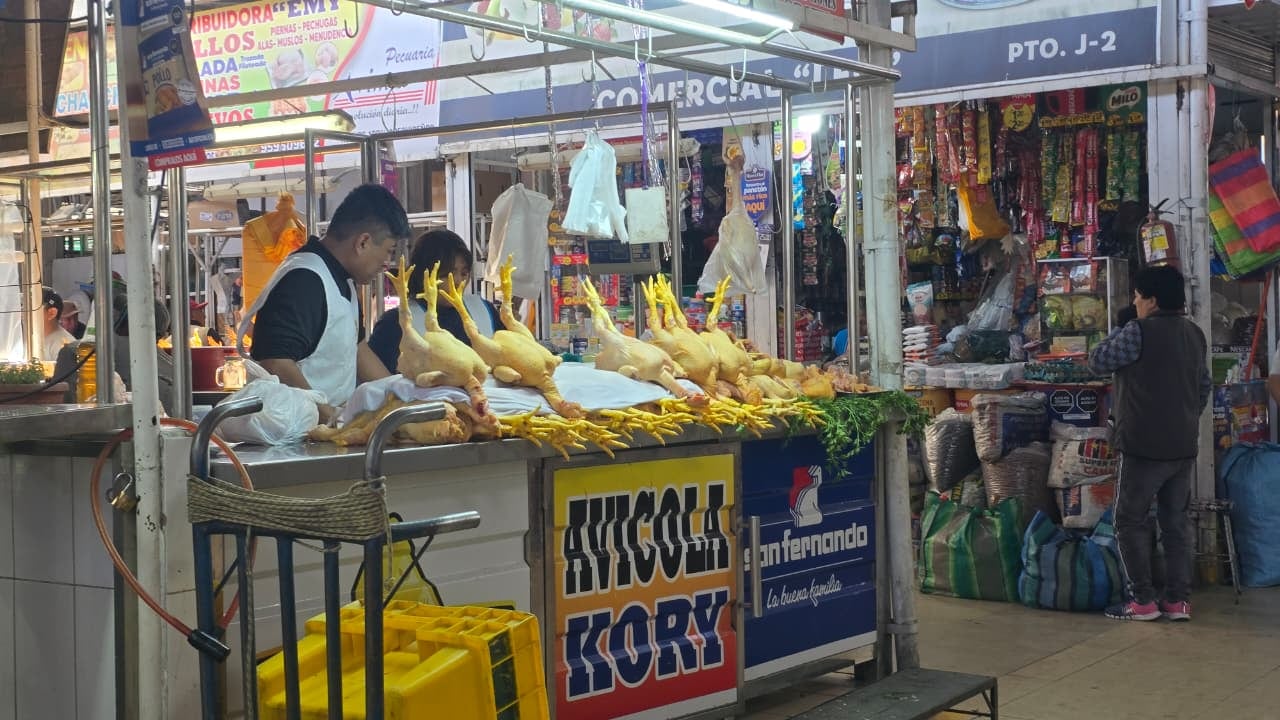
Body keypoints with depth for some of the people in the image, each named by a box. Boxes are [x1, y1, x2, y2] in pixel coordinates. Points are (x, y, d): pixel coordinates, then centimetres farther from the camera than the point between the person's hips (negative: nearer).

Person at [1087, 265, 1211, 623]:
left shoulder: (1140, 331, -16)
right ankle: (1178, 599, 12)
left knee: (1131, 522, 2)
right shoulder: (1195, 334, 10)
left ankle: (1143, 600, 1)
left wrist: (1121, 331, 6)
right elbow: (1204, 387, 19)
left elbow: (1098, 362, -6)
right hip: (1184, 446, 7)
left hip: (1145, 446, -7)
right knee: (1176, 522, 11)